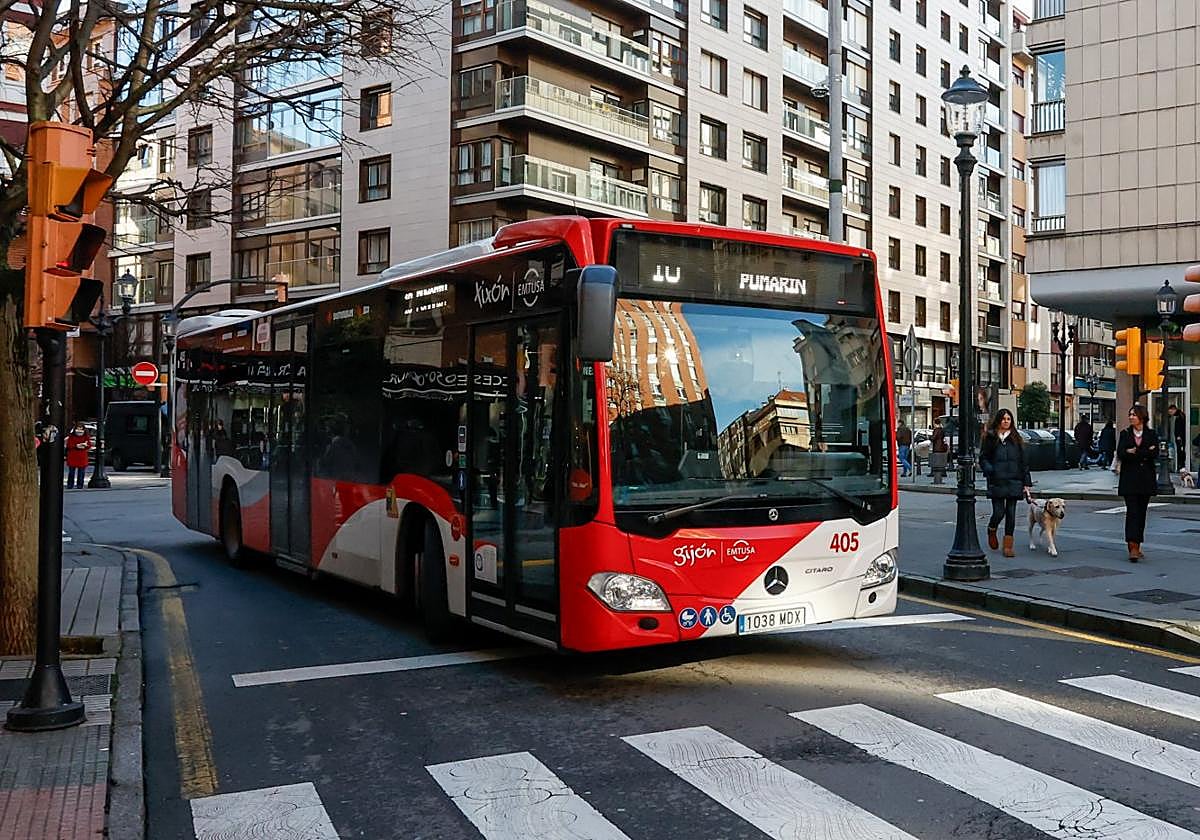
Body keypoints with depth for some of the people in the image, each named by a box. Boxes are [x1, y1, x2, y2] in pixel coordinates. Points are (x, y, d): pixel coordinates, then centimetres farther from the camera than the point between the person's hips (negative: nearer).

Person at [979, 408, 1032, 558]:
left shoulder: (1016, 439, 9)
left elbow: (1023, 461, 9)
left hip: (1014, 482, 2)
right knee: (999, 512, -7)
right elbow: (983, 458, 3)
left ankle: (1008, 547, 8)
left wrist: (1026, 483, 5)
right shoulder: (990, 438, 3)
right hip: (997, 482, -2)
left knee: (1011, 514, 2)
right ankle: (991, 530, 27)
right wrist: (990, 471, -15)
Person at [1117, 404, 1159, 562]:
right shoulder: (1125, 434, 6)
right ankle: (1133, 547, -17)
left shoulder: (1151, 434, 6)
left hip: (1146, 479, 1)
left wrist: (1135, 452, -12)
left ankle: (1137, 546, 14)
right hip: (1129, 479, -1)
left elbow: (1155, 455, -8)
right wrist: (1145, 453, -14)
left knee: (1141, 512, 5)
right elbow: (1120, 454, -8)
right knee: (1132, 512, -11)